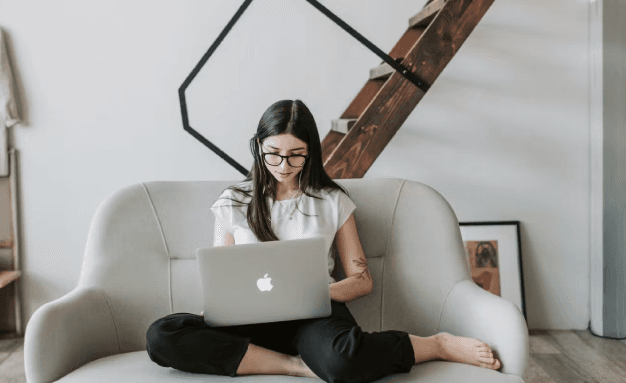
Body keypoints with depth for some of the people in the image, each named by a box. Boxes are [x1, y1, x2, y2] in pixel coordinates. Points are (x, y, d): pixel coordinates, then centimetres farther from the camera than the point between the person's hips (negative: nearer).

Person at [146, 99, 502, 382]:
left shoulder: (333, 201, 11)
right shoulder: (233, 202, 13)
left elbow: (362, 279, 10)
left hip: (316, 312, -2)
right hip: (253, 317, 2)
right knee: (162, 335, -28)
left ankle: (438, 344, -13)